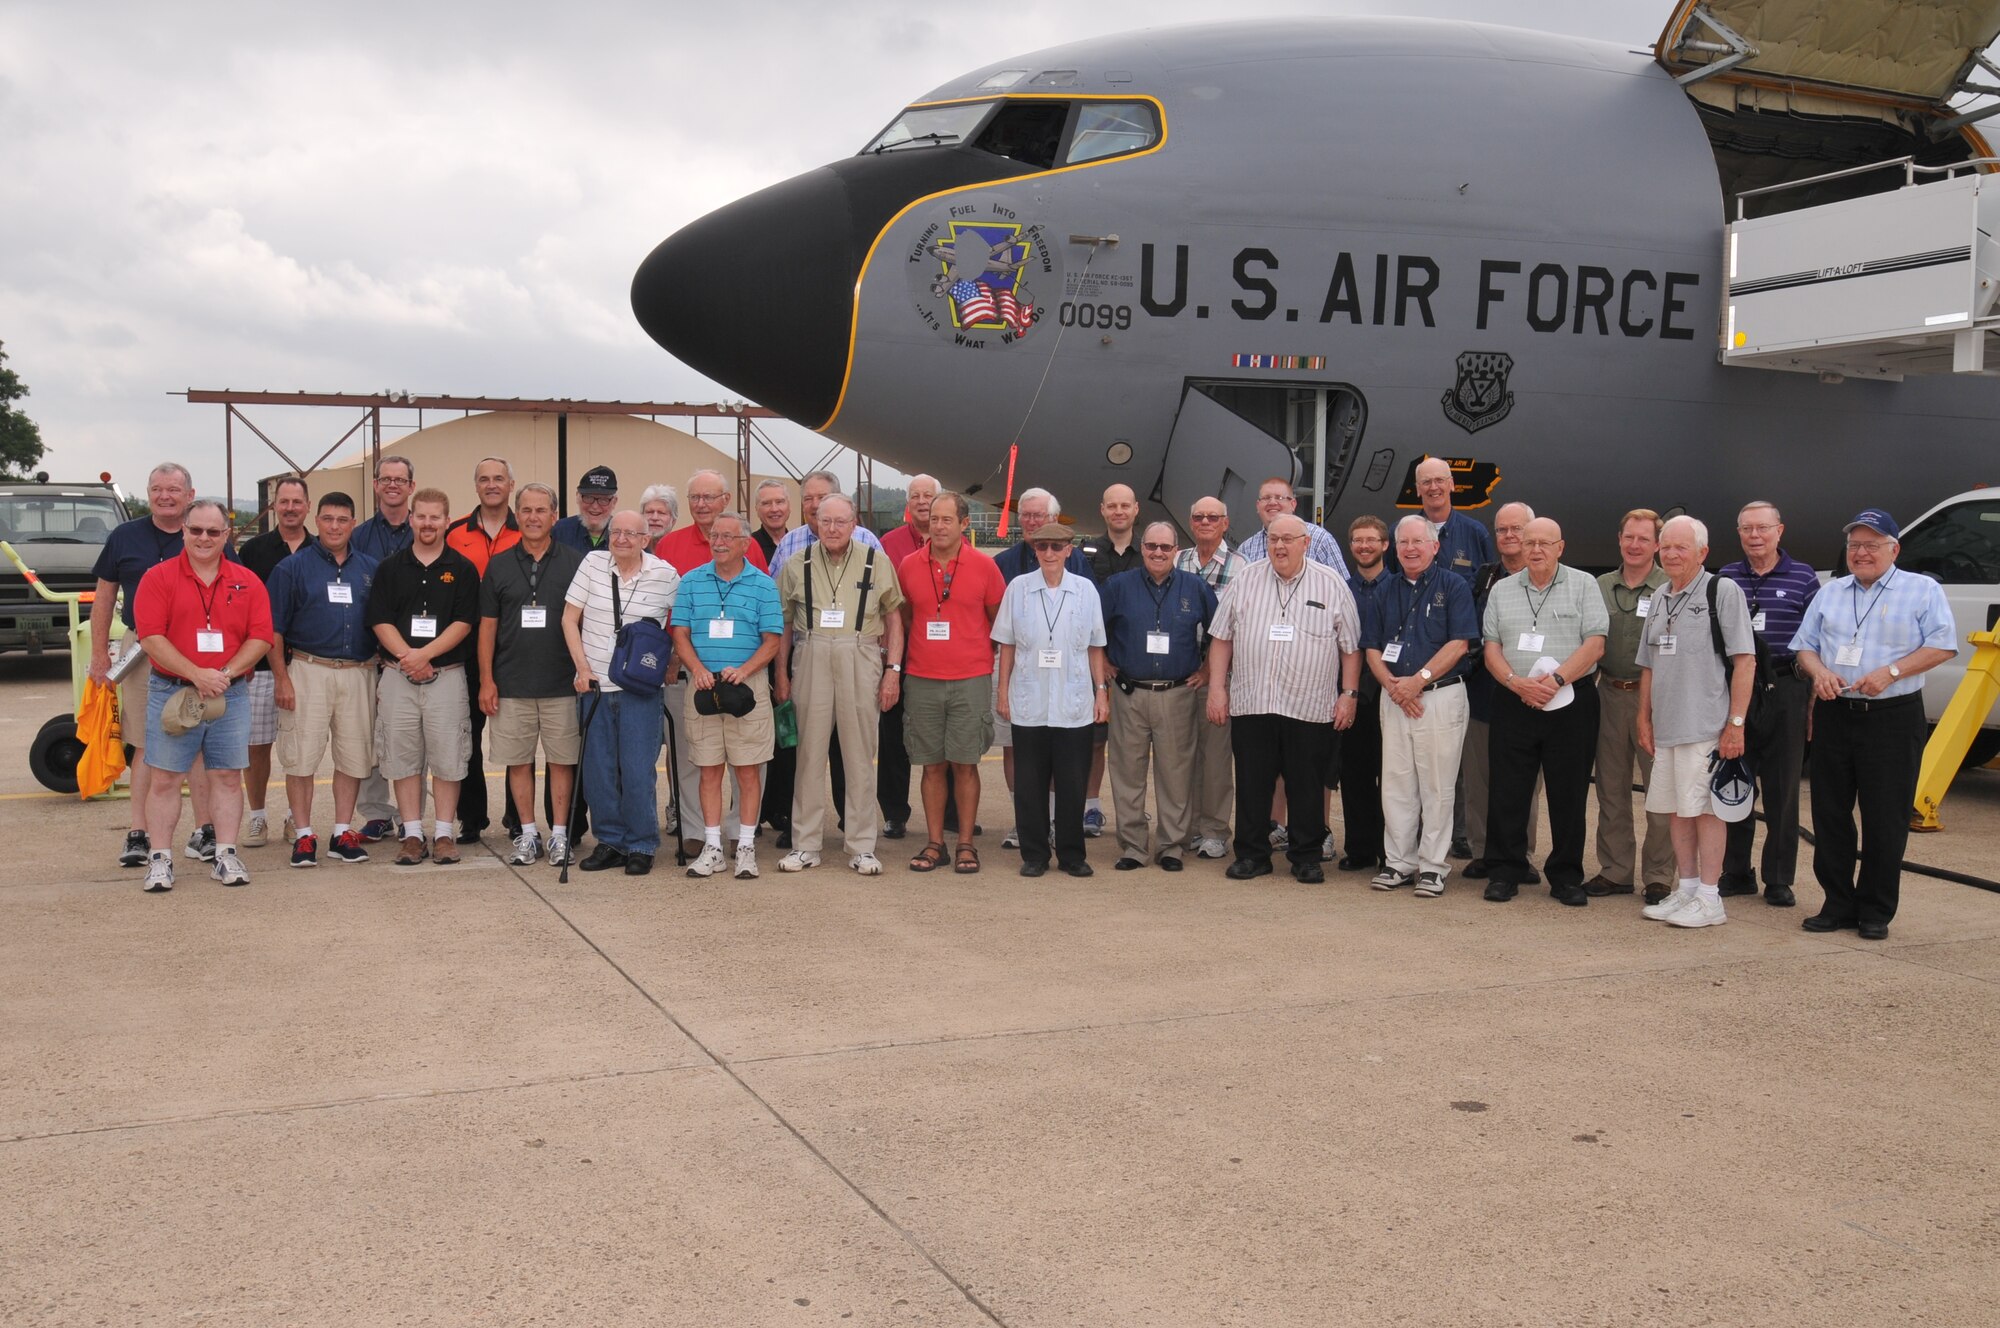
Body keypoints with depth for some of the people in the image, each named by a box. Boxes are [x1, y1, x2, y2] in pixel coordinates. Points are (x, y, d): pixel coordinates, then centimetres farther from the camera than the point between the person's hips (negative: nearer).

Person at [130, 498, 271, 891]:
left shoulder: (247, 582, 7)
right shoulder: (158, 577, 0)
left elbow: (260, 638, 1)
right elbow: (151, 637, -9)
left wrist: (226, 674, -13)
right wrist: (197, 675, -17)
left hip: (231, 695, 2)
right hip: (171, 692, -2)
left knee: (228, 776, 5)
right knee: (165, 779, 0)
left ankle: (226, 856, 12)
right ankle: (160, 859, 7)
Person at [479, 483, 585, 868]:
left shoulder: (575, 563, 3)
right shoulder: (498, 566, 7)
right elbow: (487, 627, 7)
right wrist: (486, 680, 1)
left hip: (562, 684, -1)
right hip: (511, 685, 2)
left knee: (561, 760, 3)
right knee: (518, 761, 6)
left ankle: (560, 835, 12)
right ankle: (527, 833, 17)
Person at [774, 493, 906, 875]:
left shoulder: (876, 562, 5)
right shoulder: (797, 565, 8)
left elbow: (893, 617, 7)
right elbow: (784, 624, 12)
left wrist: (893, 670, 0)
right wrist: (781, 674, 7)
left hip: (860, 660, -1)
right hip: (810, 660, 1)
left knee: (860, 755, 4)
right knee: (810, 753, 5)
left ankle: (862, 847, 11)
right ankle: (805, 845, 13)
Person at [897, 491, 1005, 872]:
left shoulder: (984, 566, -1)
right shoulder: (909, 566, 4)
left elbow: (999, 619, 10)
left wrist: (991, 658, 10)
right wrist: (901, 662, 14)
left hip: (971, 680, -2)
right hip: (921, 680, 2)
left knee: (965, 764, 1)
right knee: (932, 765, 6)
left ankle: (966, 844, 8)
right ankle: (934, 843, 13)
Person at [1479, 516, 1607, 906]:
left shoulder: (1584, 585, 3)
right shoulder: (1502, 590, 12)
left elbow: (1595, 644, -5)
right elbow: (1491, 647, 6)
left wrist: (1556, 678, -17)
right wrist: (1517, 683, -11)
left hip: (1571, 703, -2)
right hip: (1514, 702, 2)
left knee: (1569, 793, 3)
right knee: (1507, 791, 2)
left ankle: (1566, 877, 12)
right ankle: (1505, 872, 12)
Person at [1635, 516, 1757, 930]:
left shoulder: (1723, 592, -6)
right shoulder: (1659, 599, 15)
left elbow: (1745, 661, -10)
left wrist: (1736, 723, -15)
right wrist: (1644, 718, 16)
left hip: (1706, 725, -7)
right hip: (1666, 726, 7)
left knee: (1706, 809, -3)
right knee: (1678, 809, 12)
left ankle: (1709, 900, 3)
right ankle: (1685, 890, 21)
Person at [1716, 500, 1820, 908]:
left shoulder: (1803, 578, 3)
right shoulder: (1725, 579, 8)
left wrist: (1813, 692, -3)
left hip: (1785, 690, -2)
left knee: (1782, 787, 3)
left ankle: (1779, 880, 11)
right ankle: (1736, 873, 17)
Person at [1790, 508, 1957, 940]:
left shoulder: (1922, 590, 3)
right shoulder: (1830, 592, 16)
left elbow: (1942, 646, -6)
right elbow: (1803, 645, 15)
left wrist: (1890, 671, -17)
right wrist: (1819, 671, -7)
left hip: (1892, 718, -4)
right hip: (1834, 715, 4)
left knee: (1885, 820, -1)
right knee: (1829, 815, 5)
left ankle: (1876, 912, 9)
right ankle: (1838, 904, 15)